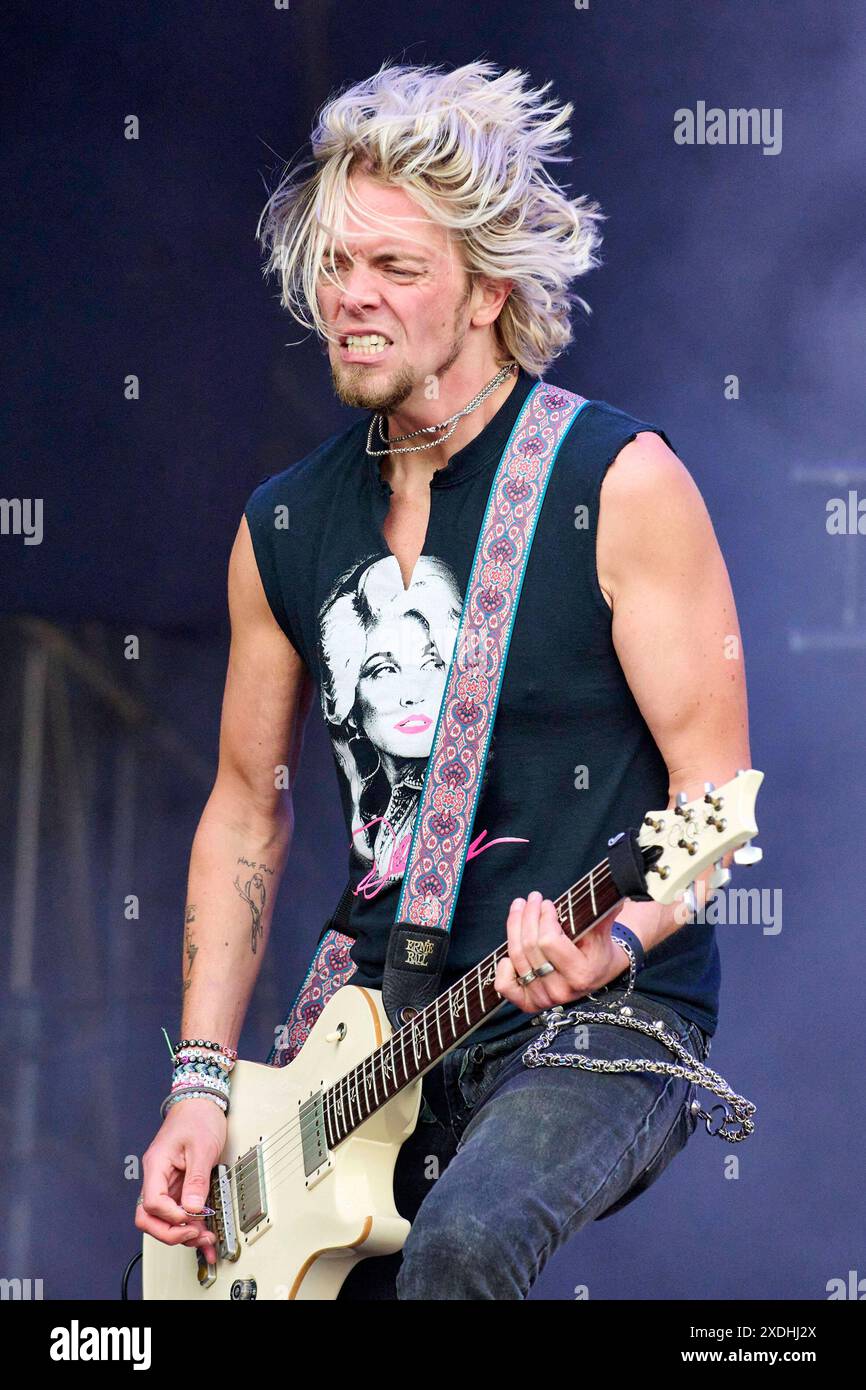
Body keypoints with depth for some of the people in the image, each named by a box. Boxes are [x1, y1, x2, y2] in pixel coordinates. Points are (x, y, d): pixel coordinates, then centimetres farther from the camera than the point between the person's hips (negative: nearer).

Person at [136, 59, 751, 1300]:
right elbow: (248, 806, 14)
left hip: (610, 1015, -6)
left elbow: (717, 790, -9)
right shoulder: (285, 528, 7)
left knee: (466, 1239, -34)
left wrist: (614, 942, -29)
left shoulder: (621, 484, -9)